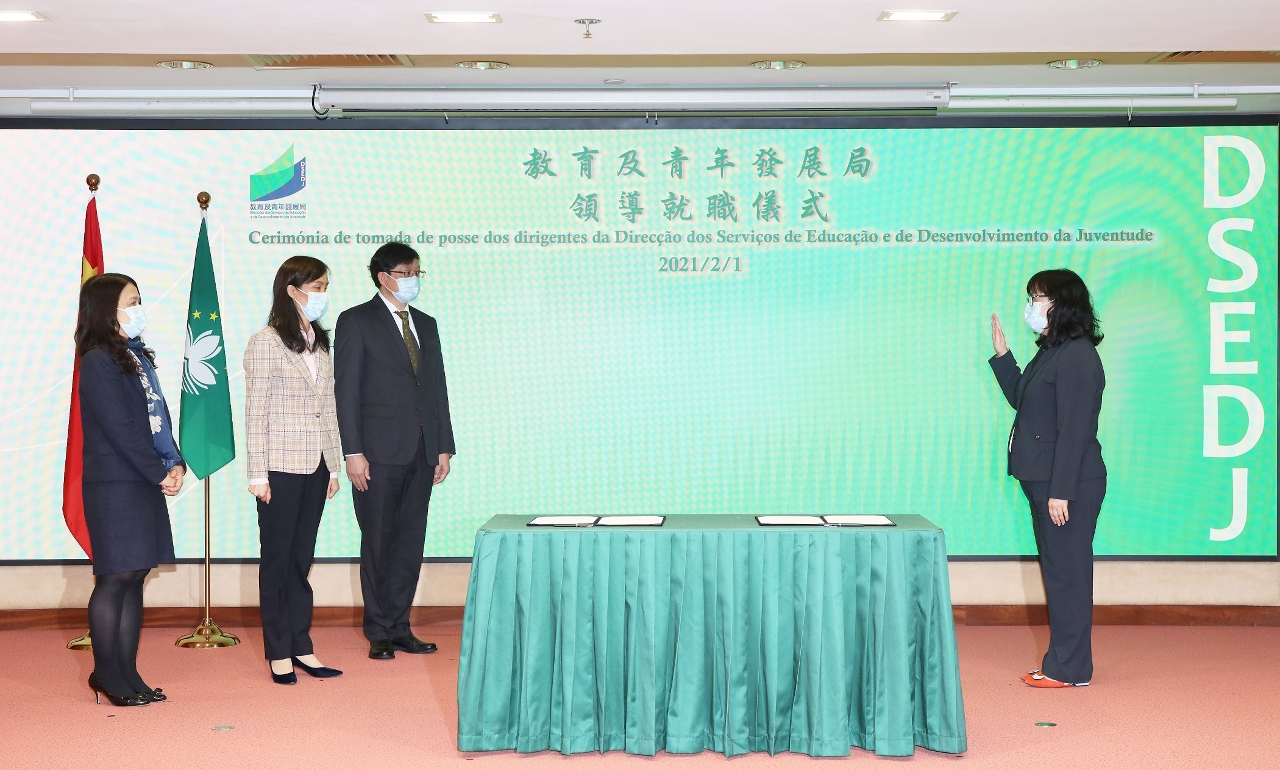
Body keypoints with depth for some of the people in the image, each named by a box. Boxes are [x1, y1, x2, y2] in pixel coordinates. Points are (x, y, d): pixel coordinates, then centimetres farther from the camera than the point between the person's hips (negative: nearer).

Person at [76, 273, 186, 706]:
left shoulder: (138, 356, 15)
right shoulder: (97, 362, -10)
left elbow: (159, 417, 14)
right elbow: (120, 428, -16)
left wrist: (176, 463, -1)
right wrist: (161, 474, -13)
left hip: (146, 483, 8)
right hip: (114, 484, -8)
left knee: (134, 577, 9)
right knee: (115, 577, -3)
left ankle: (127, 674, 15)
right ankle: (106, 676, 8)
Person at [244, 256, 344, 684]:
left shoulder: (320, 343, 12)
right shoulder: (265, 343, -8)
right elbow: (255, 413, -9)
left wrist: (333, 465, 12)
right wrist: (258, 474, -12)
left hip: (315, 467, 6)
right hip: (282, 467, -6)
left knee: (302, 558, 11)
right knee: (277, 559, 5)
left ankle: (300, 645, 19)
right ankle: (278, 652, 13)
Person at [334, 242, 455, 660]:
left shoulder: (426, 324, 16)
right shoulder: (356, 321, -1)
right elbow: (346, 391, -6)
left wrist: (444, 447, 9)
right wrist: (353, 452, -13)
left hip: (421, 453, 5)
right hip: (379, 452, -5)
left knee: (410, 542, 8)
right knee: (378, 543, 2)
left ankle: (400, 628, 17)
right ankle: (379, 632, 12)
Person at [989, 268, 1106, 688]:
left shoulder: (1077, 356, -16)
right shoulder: (1051, 350, 15)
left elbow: (1074, 429, -20)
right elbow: (1021, 399, 22)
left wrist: (1061, 490, -21)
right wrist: (1002, 355, 14)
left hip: (1069, 486, -10)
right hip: (1045, 481, 10)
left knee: (1066, 572, -2)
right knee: (1058, 571, 14)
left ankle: (1070, 668, 7)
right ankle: (1063, 660, 23)